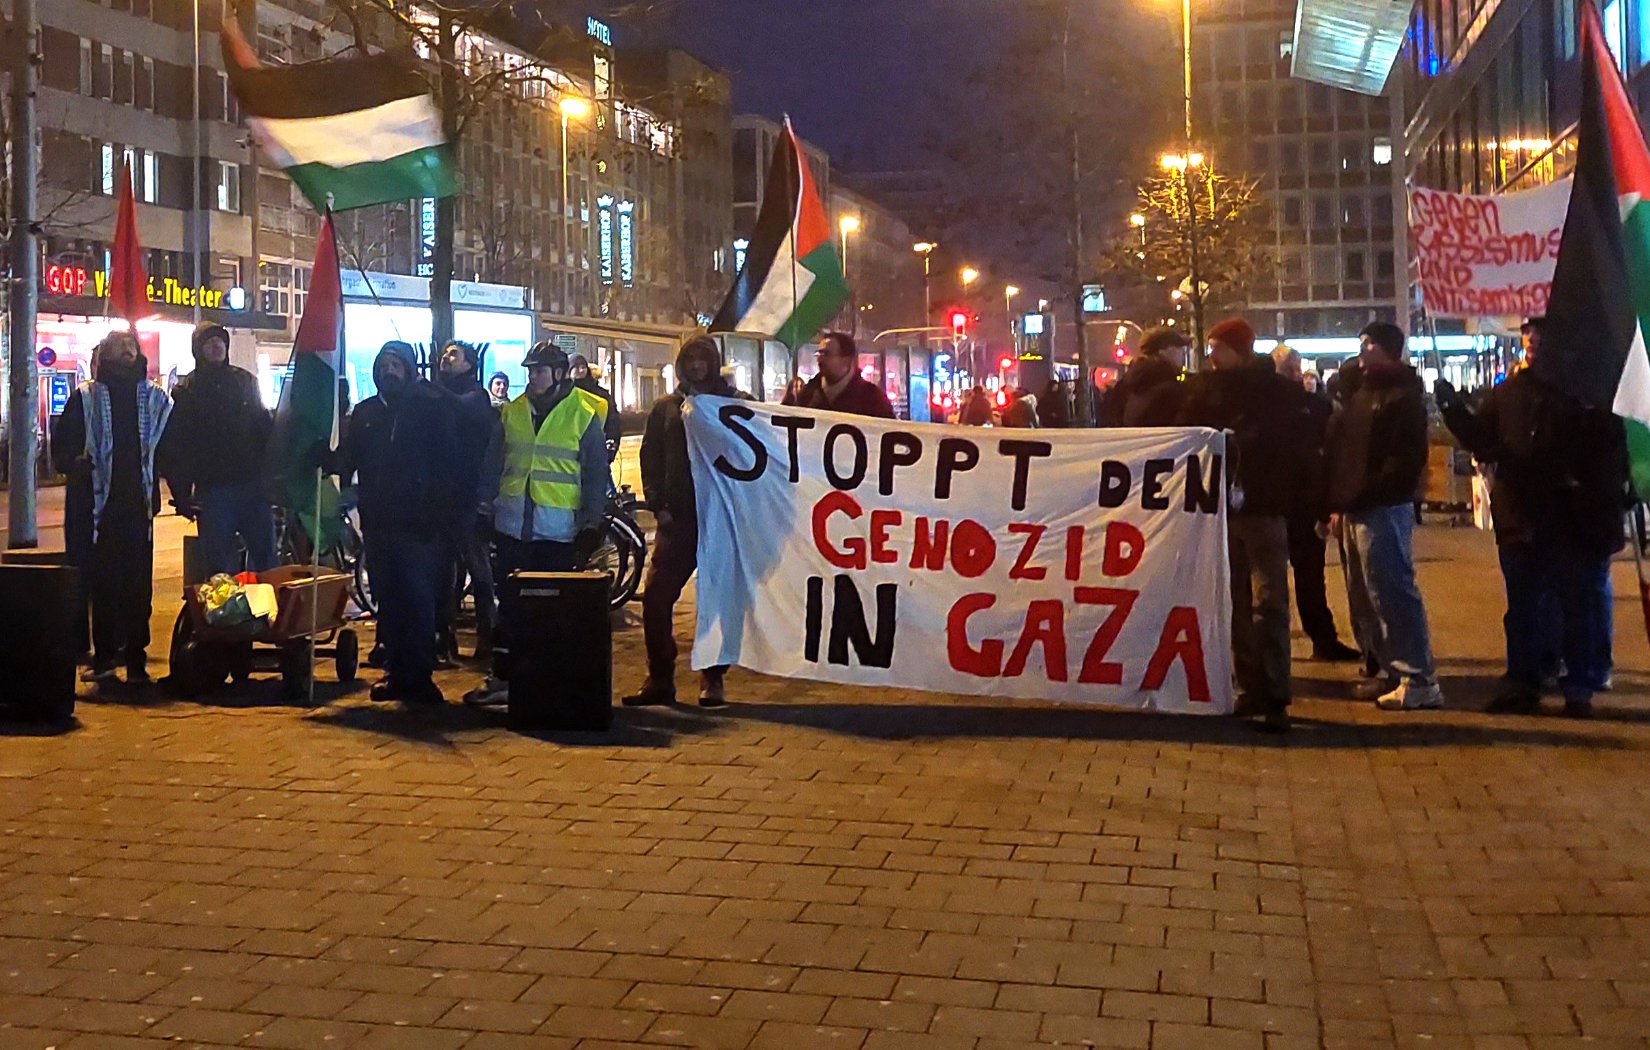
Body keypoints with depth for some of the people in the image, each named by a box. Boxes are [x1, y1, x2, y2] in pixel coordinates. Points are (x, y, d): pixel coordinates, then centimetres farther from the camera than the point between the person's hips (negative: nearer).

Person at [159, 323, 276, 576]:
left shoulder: (245, 381, 11)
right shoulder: (185, 391, 3)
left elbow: (265, 426, 13)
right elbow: (172, 445, -1)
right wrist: (181, 495, -7)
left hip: (253, 485, 2)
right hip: (212, 490, -2)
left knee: (266, 560, 5)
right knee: (220, 568, 1)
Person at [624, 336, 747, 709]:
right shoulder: (666, 408, 13)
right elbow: (650, 459, 12)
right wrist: (658, 506, 1)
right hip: (678, 517, 2)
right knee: (655, 597, -6)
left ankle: (713, 679, 13)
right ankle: (660, 679, 3)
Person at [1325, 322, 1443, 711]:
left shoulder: (1402, 397, -8)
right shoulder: (1360, 392, 20)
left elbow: (1407, 458, -17)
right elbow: (1339, 452, 20)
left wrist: (1360, 496, -20)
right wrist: (1338, 504, 10)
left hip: (1383, 509, -9)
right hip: (1355, 510, 9)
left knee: (1391, 592, -11)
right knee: (1365, 597, 12)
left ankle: (1419, 680, -8)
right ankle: (1386, 669, 20)